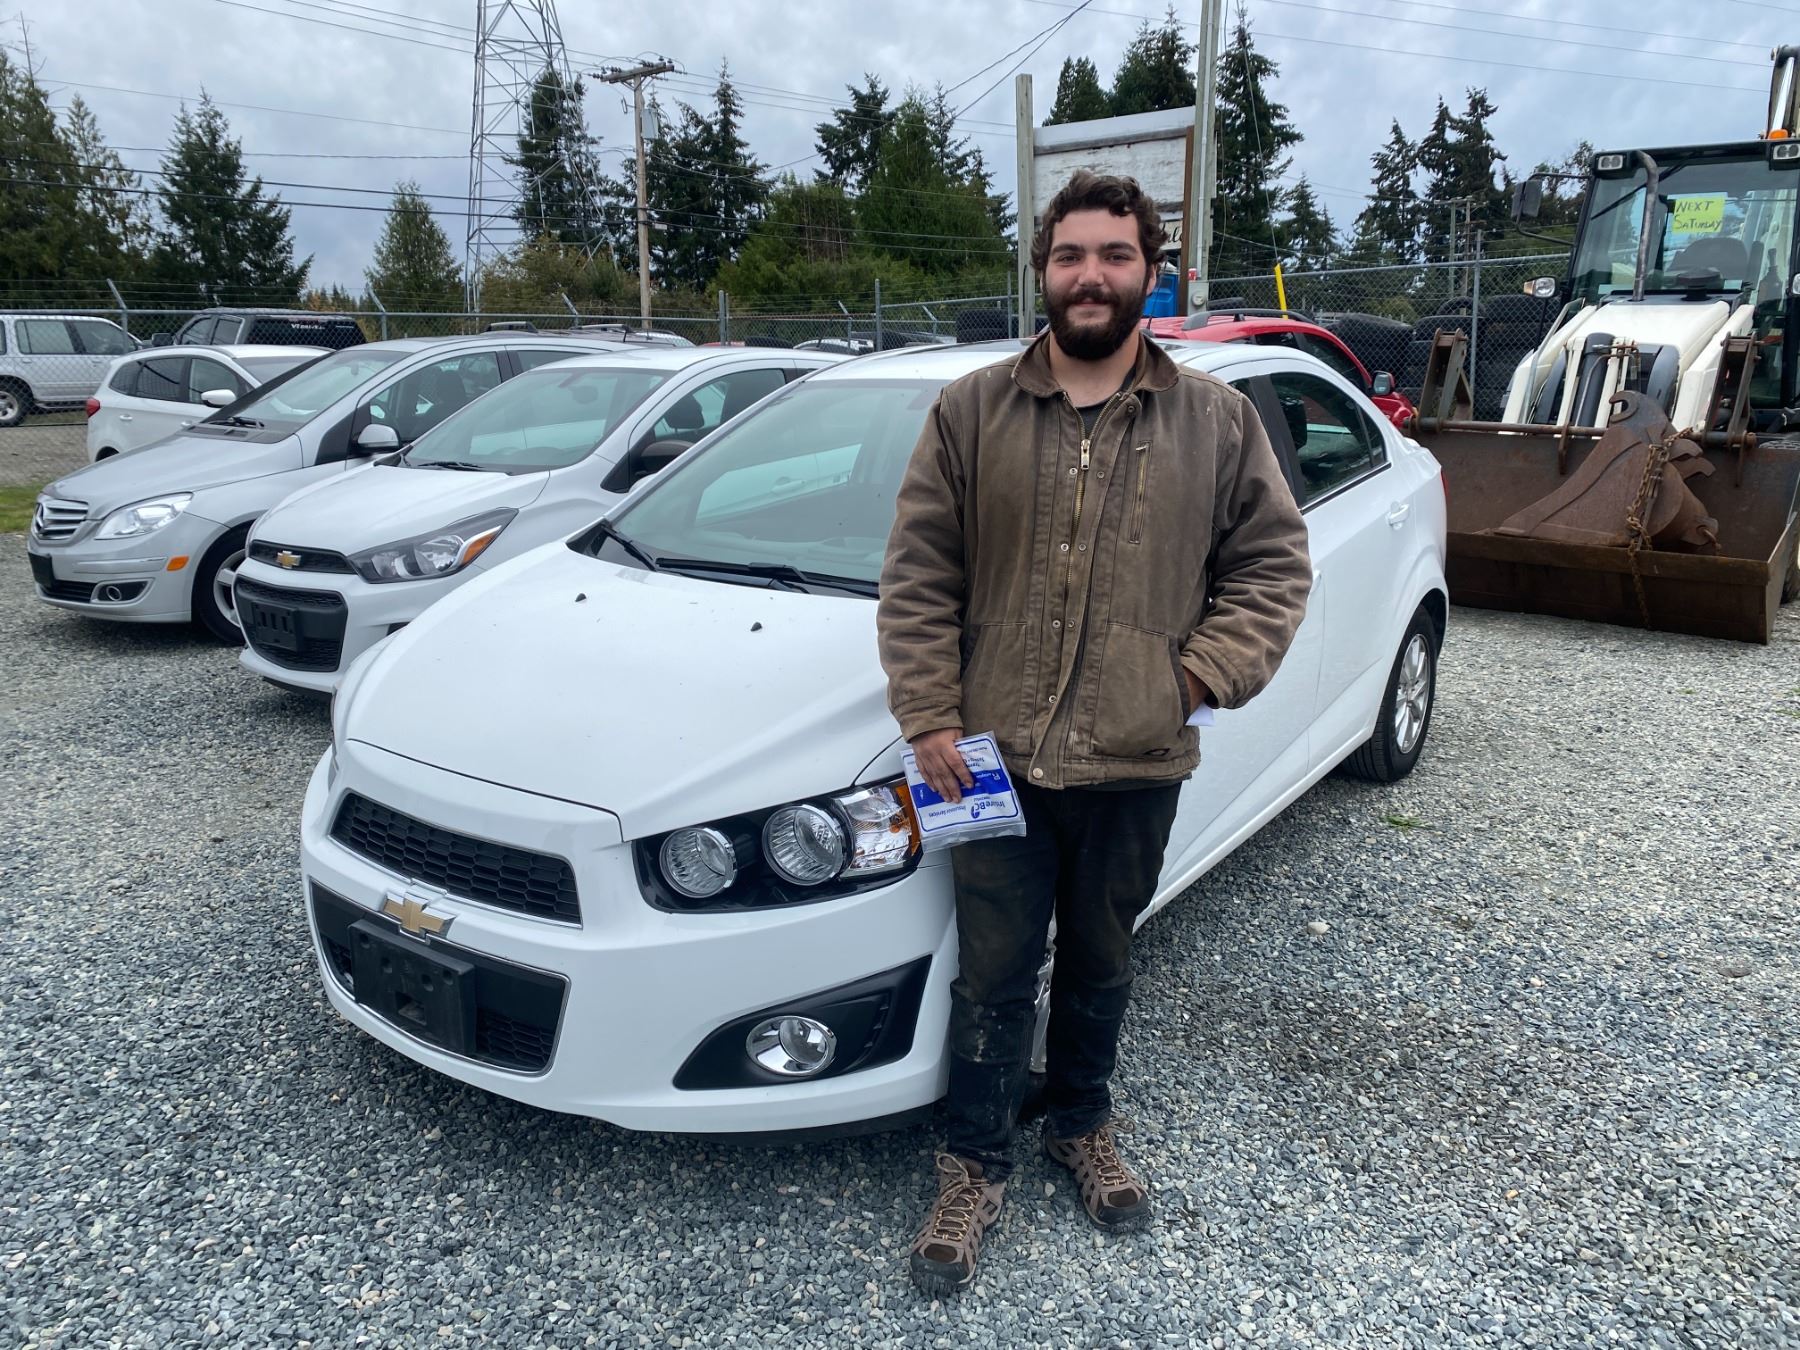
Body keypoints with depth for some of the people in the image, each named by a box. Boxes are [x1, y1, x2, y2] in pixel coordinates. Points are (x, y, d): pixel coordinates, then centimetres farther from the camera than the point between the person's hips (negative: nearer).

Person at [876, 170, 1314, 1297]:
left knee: (1100, 964, 19)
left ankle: (1084, 1125, 44)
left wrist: (1208, 671, -9)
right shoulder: (972, 412, 0)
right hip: (995, 759, -1)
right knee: (994, 974, 10)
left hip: (1136, 767, 1)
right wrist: (931, 719, -7)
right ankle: (977, 1169, 30)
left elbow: (1274, 563, 5)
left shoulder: (1217, 420, 3)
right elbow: (918, 579, 0)